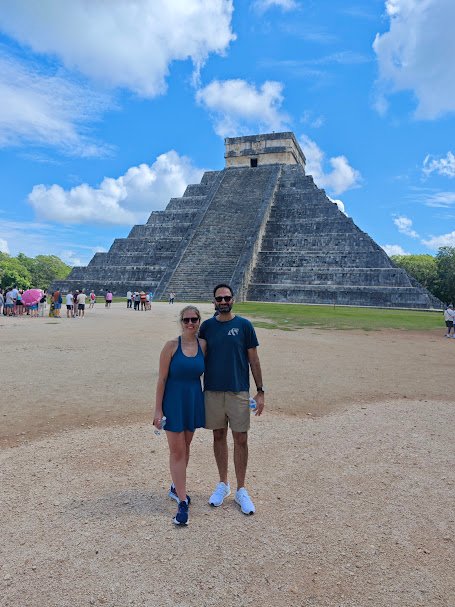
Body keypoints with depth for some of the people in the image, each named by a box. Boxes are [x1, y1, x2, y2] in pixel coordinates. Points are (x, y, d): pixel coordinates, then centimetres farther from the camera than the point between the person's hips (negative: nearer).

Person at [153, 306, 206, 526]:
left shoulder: (203, 345, -1)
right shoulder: (171, 346, -11)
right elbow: (162, 379, -9)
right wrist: (158, 410, -10)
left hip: (194, 400, 4)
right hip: (174, 400, -4)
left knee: (185, 447, 17)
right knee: (177, 450, 0)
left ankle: (176, 487, 37)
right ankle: (182, 502, 8)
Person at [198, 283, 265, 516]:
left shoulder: (244, 325, -3)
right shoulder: (206, 326, 2)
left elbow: (253, 359, 0)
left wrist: (260, 391, -3)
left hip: (239, 391, -2)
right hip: (212, 391, 2)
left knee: (241, 439, 4)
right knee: (219, 437, 13)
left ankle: (241, 490, 20)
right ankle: (223, 484, 30)